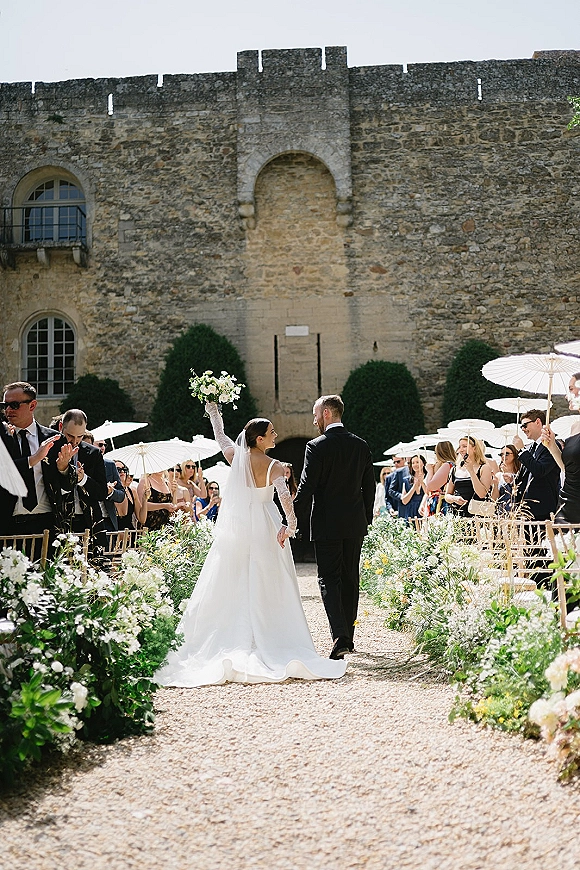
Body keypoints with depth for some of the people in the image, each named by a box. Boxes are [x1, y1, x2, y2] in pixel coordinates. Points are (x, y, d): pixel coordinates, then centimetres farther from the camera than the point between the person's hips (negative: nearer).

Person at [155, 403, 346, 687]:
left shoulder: (237, 457, 0)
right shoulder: (274, 466, -9)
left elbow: (220, 436, 17)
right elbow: (284, 495, -23)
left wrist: (213, 412, 30)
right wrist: (291, 523, -25)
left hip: (236, 530, 3)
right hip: (264, 530, -3)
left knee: (231, 586, 7)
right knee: (266, 588, 3)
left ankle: (232, 641, 7)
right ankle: (267, 640, 3)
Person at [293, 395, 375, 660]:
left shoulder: (317, 446, -11)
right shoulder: (361, 445, 6)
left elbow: (306, 488, -13)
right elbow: (369, 485, 11)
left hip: (326, 524, -5)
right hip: (355, 523, 5)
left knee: (329, 580, -1)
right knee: (350, 578, 13)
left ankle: (340, 637, -15)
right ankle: (348, 637, 21)